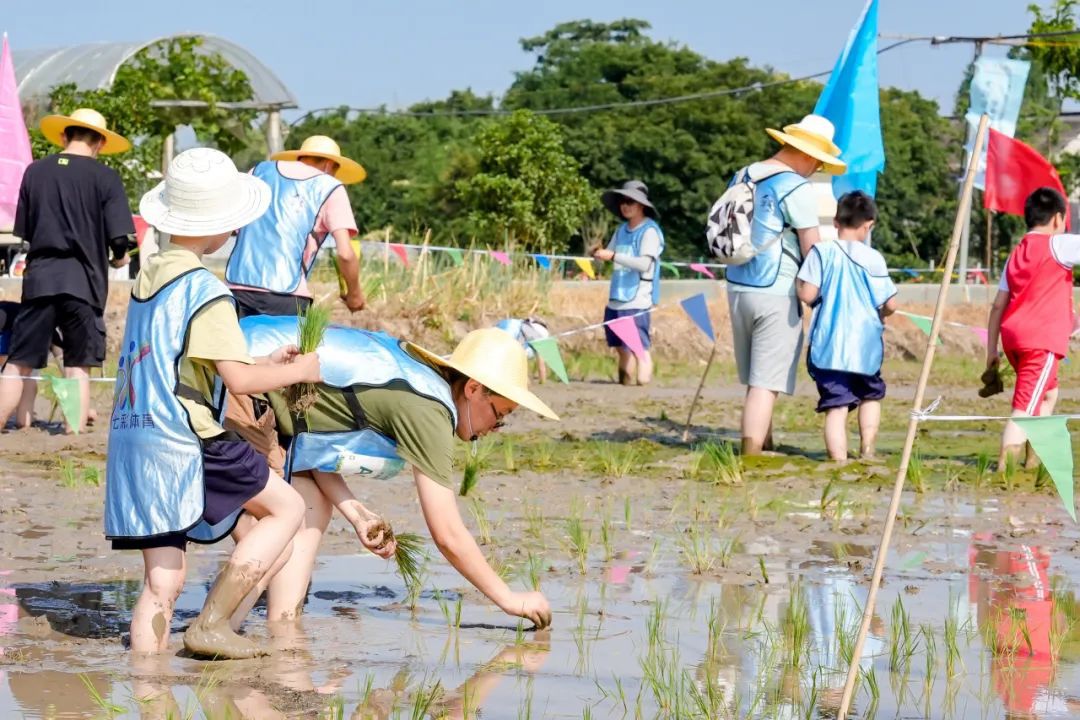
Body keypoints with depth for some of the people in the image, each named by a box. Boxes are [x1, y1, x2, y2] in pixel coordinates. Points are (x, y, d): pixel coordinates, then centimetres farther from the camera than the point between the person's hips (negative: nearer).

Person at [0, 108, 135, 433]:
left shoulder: (35, 172, 6)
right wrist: (119, 259, 13)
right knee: (78, 367, 4)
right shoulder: (105, 178, -3)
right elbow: (119, 240, -8)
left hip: (39, 277, 2)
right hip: (83, 280, -2)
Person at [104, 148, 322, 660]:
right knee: (286, 507, 5)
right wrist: (298, 371, 3)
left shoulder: (148, 277, 15)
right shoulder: (204, 290, -11)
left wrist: (263, 364, 25)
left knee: (163, 579, 9)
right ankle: (210, 624, 0)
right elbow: (238, 380, -15)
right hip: (182, 442, -8)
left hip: (130, 441, 8)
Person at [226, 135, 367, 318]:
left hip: (238, 285, 4)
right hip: (286, 294, -4)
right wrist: (354, 293, 12)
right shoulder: (329, 188, 5)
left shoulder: (261, 170, 17)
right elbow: (345, 253, -3)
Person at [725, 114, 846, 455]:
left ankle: (764, 448, 26)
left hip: (737, 287, 8)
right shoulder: (797, 188, -12)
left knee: (756, 379, 17)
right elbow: (812, 253, -11)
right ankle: (751, 457, -9)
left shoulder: (742, 177, 11)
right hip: (776, 295, -8)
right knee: (766, 384, -6)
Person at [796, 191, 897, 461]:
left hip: (829, 347, -1)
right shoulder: (873, 258, -2)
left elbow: (807, 295, -9)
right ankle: (867, 452, 18)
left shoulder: (822, 252, -5)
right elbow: (890, 304, 0)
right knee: (871, 396, 24)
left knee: (836, 406, -4)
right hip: (866, 347, 1)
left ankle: (839, 460, -15)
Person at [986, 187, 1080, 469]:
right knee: (1024, 409, -11)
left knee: (1049, 393, 28)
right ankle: (1003, 468, -20)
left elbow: (998, 306, 16)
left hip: (1013, 338, 8)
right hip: (1042, 340, -8)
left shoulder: (1016, 255, 17)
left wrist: (992, 349, 19)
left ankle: (1033, 461, 27)